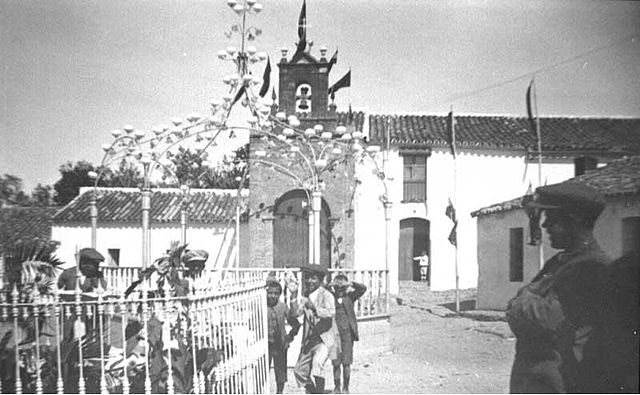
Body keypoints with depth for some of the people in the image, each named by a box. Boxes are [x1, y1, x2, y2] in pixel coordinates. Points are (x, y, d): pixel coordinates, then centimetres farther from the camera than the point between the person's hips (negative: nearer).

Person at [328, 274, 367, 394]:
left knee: (346, 362, 1)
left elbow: (363, 288, -3)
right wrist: (329, 285, -13)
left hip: (347, 333, 0)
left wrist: (350, 284, -15)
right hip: (334, 333, 0)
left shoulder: (349, 296, 6)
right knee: (336, 363, 2)